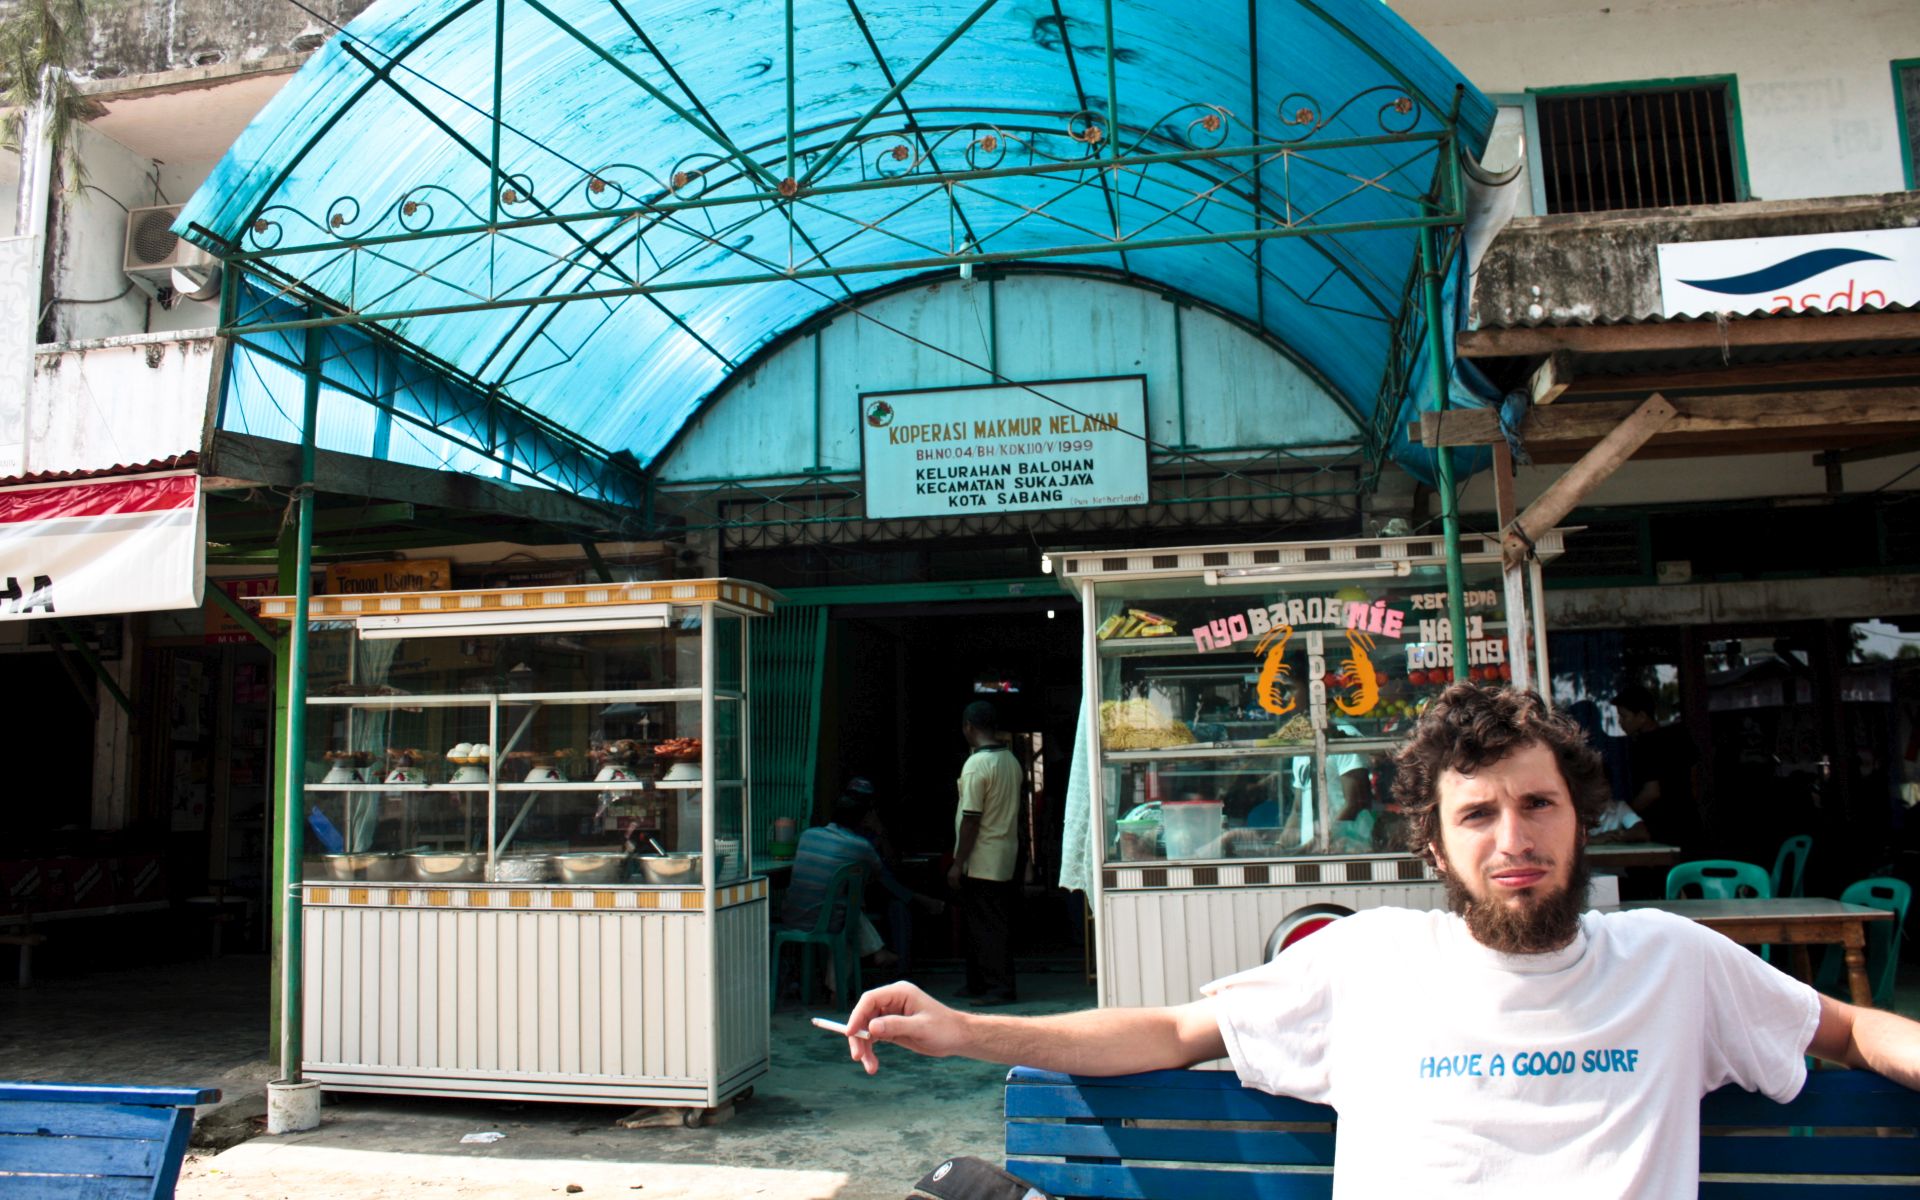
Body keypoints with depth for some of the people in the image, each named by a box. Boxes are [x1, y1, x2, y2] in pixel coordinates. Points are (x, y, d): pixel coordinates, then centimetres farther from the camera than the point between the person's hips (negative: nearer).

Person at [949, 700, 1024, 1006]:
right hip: (1005, 856, 9)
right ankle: (979, 983, 25)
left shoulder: (976, 764, -18)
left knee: (986, 925, -2)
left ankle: (999, 988, 2)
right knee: (995, 923, 15)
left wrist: (958, 864, -15)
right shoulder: (1011, 760, 7)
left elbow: (971, 819, -20)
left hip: (981, 861, -9)